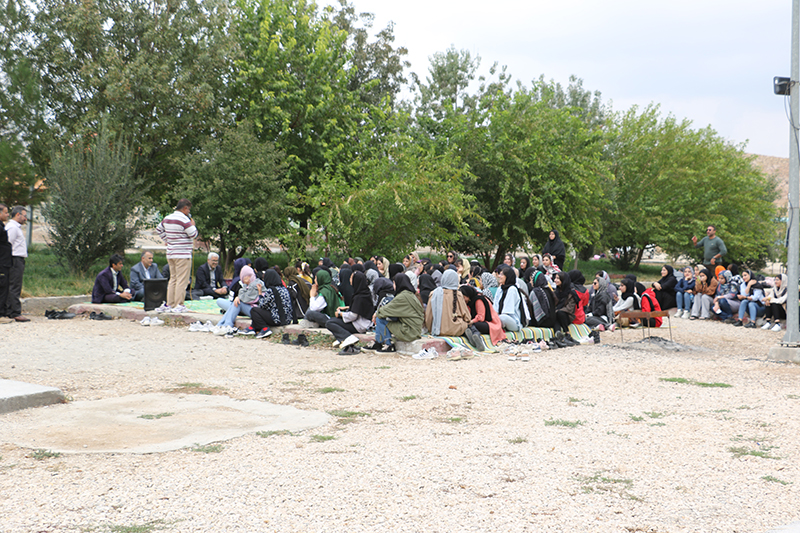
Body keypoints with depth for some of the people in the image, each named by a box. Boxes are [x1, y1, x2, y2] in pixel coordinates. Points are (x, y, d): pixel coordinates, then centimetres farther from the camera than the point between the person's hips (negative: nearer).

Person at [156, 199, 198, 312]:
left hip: (170, 254, 8)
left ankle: (170, 304, 13)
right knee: (182, 280, -5)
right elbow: (193, 234, -12)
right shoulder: (184, 219, -14)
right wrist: (193, 225, 5)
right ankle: (178, 305, -8)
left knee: (173, 279, 13)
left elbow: (159, 229, 26)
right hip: (183, 254, -8)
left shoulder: (167, 218, 12)